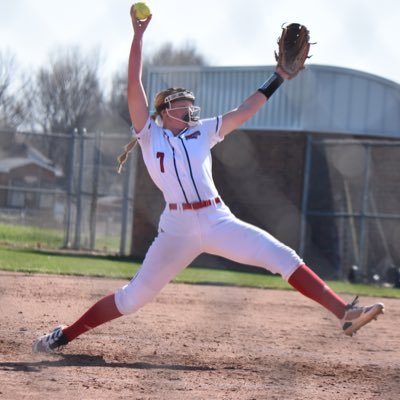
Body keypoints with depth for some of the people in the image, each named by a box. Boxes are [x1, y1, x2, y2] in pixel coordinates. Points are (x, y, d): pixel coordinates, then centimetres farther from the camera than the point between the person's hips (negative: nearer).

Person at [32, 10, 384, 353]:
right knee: (134, 296, -2)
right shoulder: (150, 134, 9)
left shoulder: (203, 132, 18)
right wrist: (138, 36, -1)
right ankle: (65, 336, 12)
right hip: (177, 228, -3)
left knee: (285, 258, -10)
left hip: (219, 222, 3)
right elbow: (134, 87, 1)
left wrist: (279, 77, 11)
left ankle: (344, 313, -15)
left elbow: (244, 112, 16)